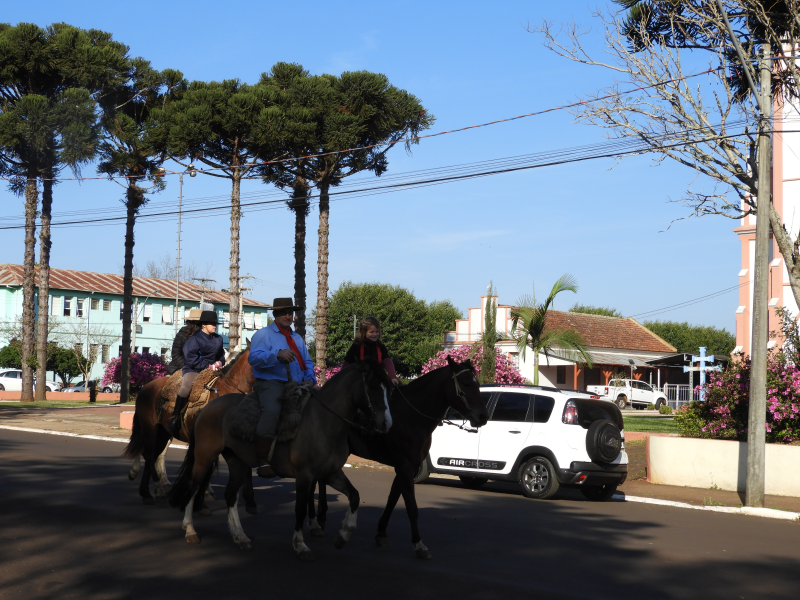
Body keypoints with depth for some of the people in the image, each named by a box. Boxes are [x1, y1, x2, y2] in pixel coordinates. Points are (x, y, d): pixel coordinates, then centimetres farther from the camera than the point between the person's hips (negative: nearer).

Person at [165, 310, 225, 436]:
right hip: (193, 370, -6)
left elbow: (221, 355, 25)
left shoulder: (218, 339, 12)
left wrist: (219, 362, 1)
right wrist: (208, 366, -16)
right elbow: (192, 360, -14)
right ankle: (175, 416, -25)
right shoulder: (195, 339, -7)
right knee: (186, 386, -33)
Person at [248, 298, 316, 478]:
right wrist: (278, 354, -25)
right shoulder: (263, 334, 4)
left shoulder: (297, 338, 25)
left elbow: (307, 362, 24)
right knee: (271, 410, -35)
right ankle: (262, 461, -33)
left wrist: (309, 379, 2)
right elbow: (254, 357, -12)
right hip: (271, 383, -7)